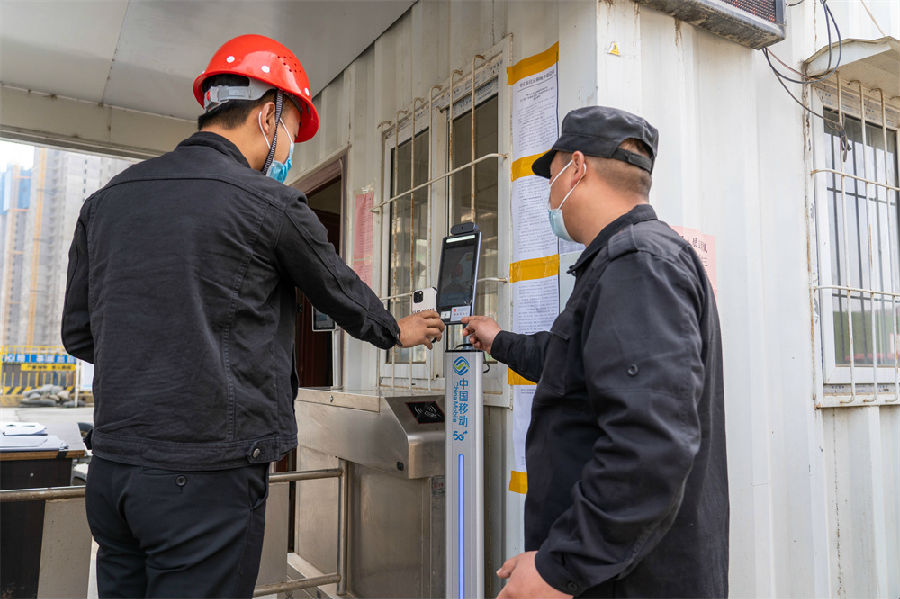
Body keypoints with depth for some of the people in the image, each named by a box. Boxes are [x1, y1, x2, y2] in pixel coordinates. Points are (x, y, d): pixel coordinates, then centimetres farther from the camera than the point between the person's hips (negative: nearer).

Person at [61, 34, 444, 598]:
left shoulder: (107, 199, 8)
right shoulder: (270, 202, -10)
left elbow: (80, 334, 13)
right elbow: (341, 292, 6)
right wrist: (398, 331, 25)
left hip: (112, 467, 7)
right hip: (208, 477, -6)